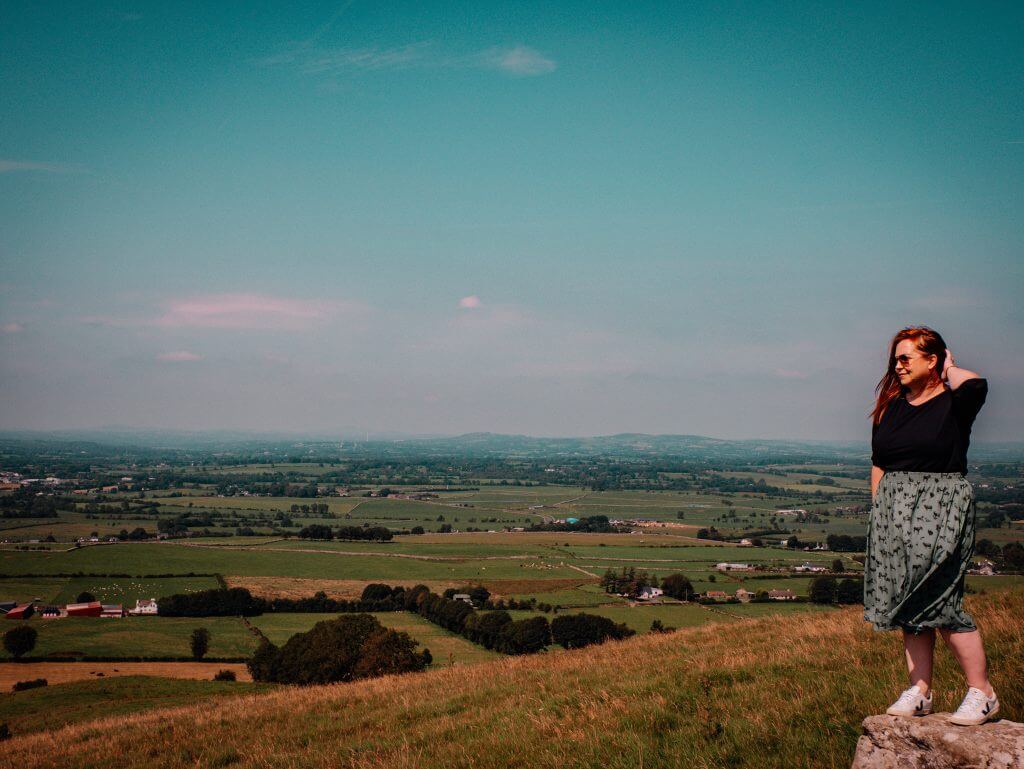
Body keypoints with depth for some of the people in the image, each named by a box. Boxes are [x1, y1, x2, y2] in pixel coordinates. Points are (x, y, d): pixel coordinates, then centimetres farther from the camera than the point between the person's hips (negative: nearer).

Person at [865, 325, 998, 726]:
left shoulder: (953, 403, -4)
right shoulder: (890, 408, 13)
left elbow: (974, 384, -29)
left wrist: (950, 369, -7)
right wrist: (879, 512, 9)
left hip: (941, 509, -6)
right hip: (894, 509, 6)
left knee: (939, 601, -10)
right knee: (908, 604, 6)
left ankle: (982, 693, 2)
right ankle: (919, 692, 12)